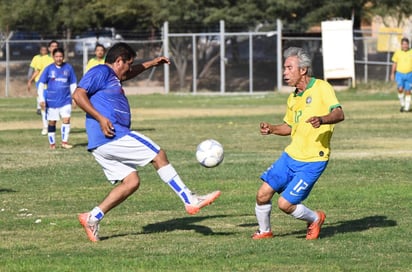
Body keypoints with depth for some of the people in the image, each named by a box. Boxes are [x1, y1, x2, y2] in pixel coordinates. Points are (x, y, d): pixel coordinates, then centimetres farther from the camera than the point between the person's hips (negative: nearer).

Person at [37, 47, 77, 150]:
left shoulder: (68, 68, 2)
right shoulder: (49, 69, -2)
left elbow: (73, 84, 11)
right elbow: (41, 84, -1)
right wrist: (41, 99, -9)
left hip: (65, 100, 0)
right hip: (51, 101, 0)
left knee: (66, 119, -12)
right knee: (52, 122, 5)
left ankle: (64, 142, -4)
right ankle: (52, 143, 17)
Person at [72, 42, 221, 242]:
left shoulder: (112, 76, 25)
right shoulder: (100, 72, -6)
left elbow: (129, 74, 47)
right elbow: (78, 95, -17)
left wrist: (151, 64, 44)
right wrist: (100, 118, -23)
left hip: (103, 144, 11)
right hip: (112, 136, -11)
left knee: (131, 182, 8)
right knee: (159, 156, -6)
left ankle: (92, 218, 6)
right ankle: (190, 201, -3)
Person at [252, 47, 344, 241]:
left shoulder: (321, 88, -11)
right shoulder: (293, 98, 12)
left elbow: (339, 114, -23)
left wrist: (322, 120, -43)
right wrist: (271, 129, 7)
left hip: (312, 161, -7)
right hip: (290, 155, 7)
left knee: (285, 204, -10)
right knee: (263, 194, 1)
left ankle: (315, 219, 17)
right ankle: (264, 231, 25)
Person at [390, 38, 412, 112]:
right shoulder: (397, 52, 1)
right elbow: (394, 63, 9)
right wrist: (392, 74, 8)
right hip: (399, 74, 0)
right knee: (400, 89, -14)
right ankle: (402, 104, 6)